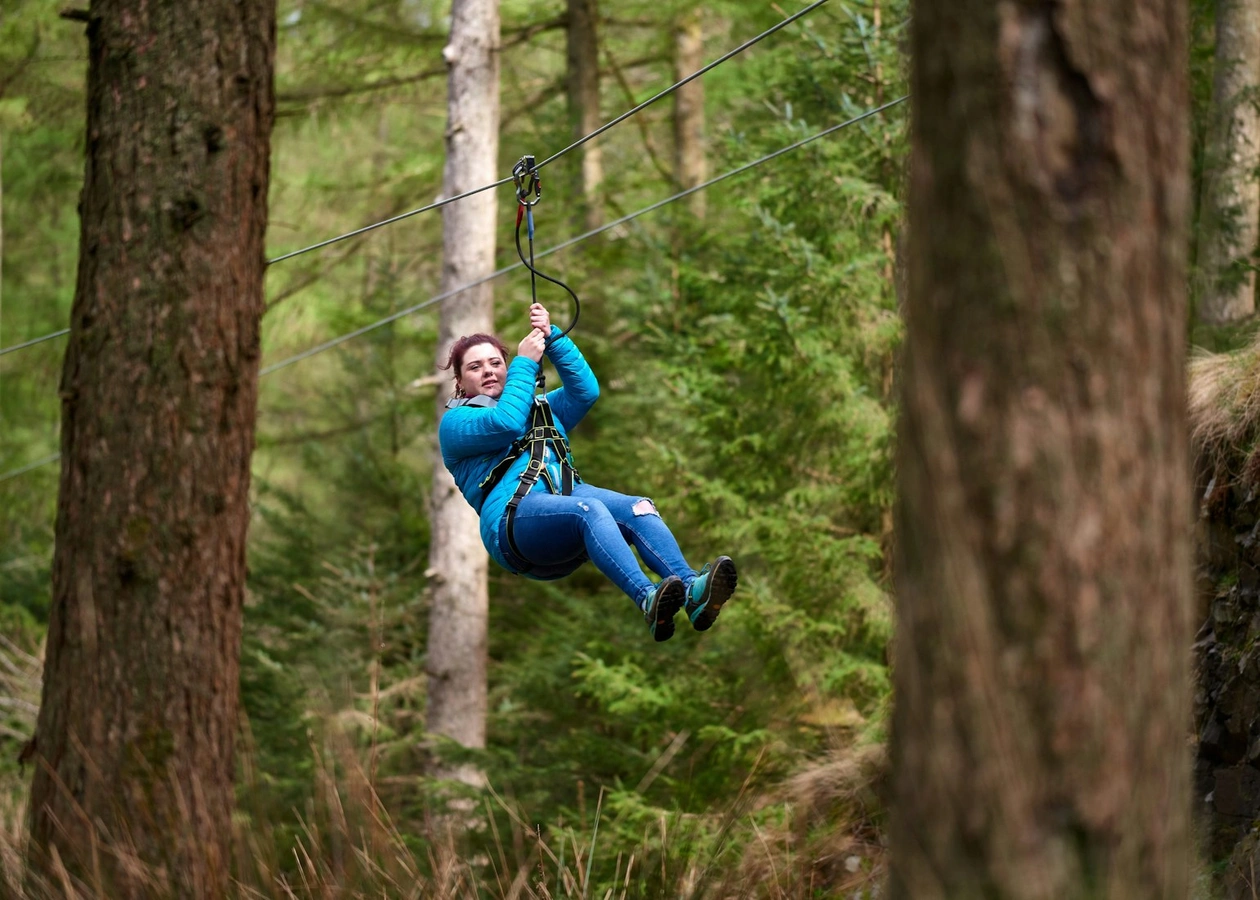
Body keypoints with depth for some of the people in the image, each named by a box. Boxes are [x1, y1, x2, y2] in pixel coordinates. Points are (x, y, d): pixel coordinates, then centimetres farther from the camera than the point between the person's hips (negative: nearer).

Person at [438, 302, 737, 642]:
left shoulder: (541, 410, 37)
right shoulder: (455, 422, 18)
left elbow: (585, 390, 17)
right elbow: (505, 423, -3)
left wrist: (551, 337, 10)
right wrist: (525, 362, 7)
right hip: (513, 515, -6)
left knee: (639, 509, -27)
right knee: (589, 510, -37)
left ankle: (691, 590, -51)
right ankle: (647, 599, -61)